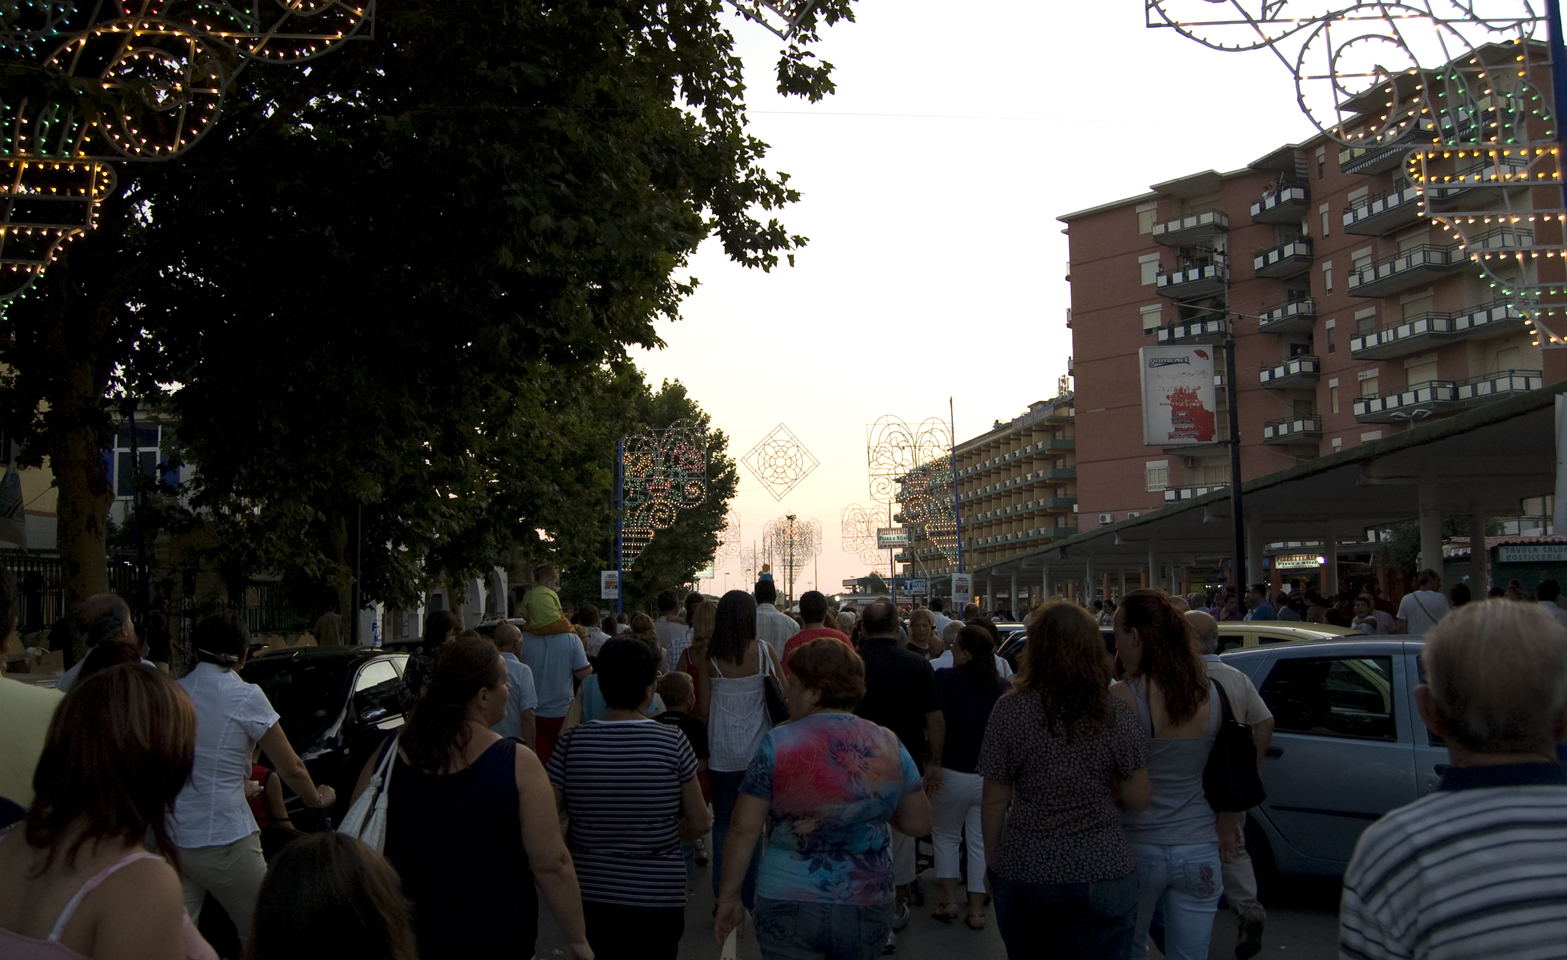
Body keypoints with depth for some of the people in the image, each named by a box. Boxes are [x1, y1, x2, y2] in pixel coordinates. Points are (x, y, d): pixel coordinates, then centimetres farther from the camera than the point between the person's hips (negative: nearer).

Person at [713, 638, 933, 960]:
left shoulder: (776, 745, -11)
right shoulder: (889, 745, -4)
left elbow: (744, 830, -9)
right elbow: (919, 824, 2)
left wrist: (729, 897, 1)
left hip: (786, 904, -3)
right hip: (866, 908, 3)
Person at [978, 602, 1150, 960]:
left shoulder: (1010, 710, -8)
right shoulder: (1119, 713, -5)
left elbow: (994, 802, -5)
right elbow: (1138, 799, -3)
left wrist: (992, 862, 8)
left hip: (1025, 873, 0)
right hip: (1104, 870, 1)